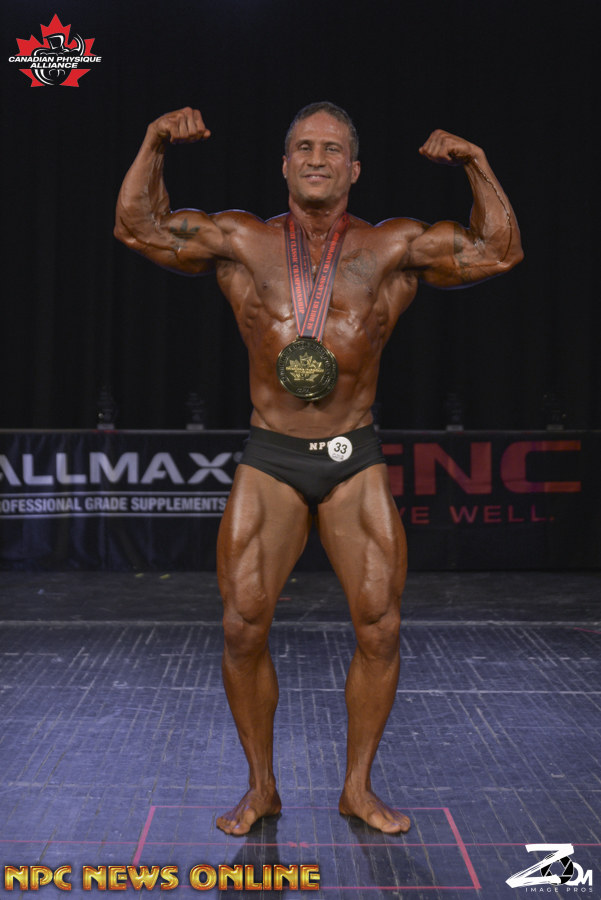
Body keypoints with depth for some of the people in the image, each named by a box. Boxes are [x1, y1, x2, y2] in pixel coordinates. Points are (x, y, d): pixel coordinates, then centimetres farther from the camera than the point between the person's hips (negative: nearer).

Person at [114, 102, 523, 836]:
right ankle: (260, 788, 16)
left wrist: (476, 165, -6)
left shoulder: (393, 249, 2)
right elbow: (138, 227, 3)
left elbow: (499, 252, 2)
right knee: (242, 628, -3)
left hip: (355, 461, 1)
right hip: (268, 459, 0)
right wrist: (155, 145, -7)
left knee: (379, 628, -1)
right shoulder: (243, 243, 2)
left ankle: (358, 788, 17)